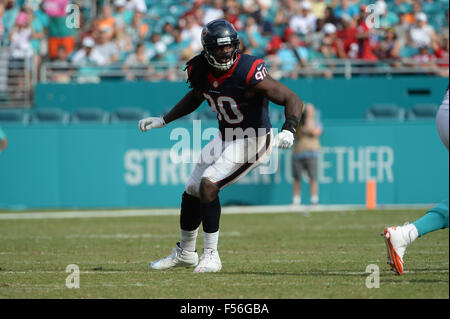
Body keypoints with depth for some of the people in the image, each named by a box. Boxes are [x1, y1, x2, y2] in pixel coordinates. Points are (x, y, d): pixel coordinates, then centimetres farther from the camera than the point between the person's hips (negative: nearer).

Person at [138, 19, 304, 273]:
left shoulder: (249, 74, -28)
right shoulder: (201, 71, -7)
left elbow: (293, 99, -26)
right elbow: (195, 97, 17)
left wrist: (288, 131, -42)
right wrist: (163, 121, 16)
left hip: (253, 141, -8)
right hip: (225, 138, 8)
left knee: (208, 185, -23)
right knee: (191, 192, 12)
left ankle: (211, 256, -13)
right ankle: (185, 253, 35)